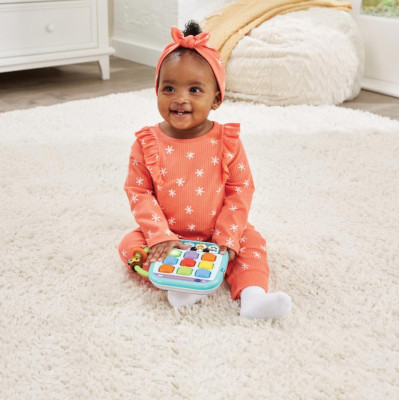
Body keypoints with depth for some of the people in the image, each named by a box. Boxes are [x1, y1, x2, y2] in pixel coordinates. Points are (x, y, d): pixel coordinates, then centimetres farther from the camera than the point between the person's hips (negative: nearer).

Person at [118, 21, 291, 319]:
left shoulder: (226, 141, -10)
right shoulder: (148, 143, -10)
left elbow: (241, 190, -8)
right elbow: (138, 192, -8)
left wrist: (226, 239, -16)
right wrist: (159, 235, -19)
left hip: (217, 236, 0)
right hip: (166, 235, 1)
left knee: (252, 242, -19)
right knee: (130, 245, -20)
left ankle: (252, 295, -29)